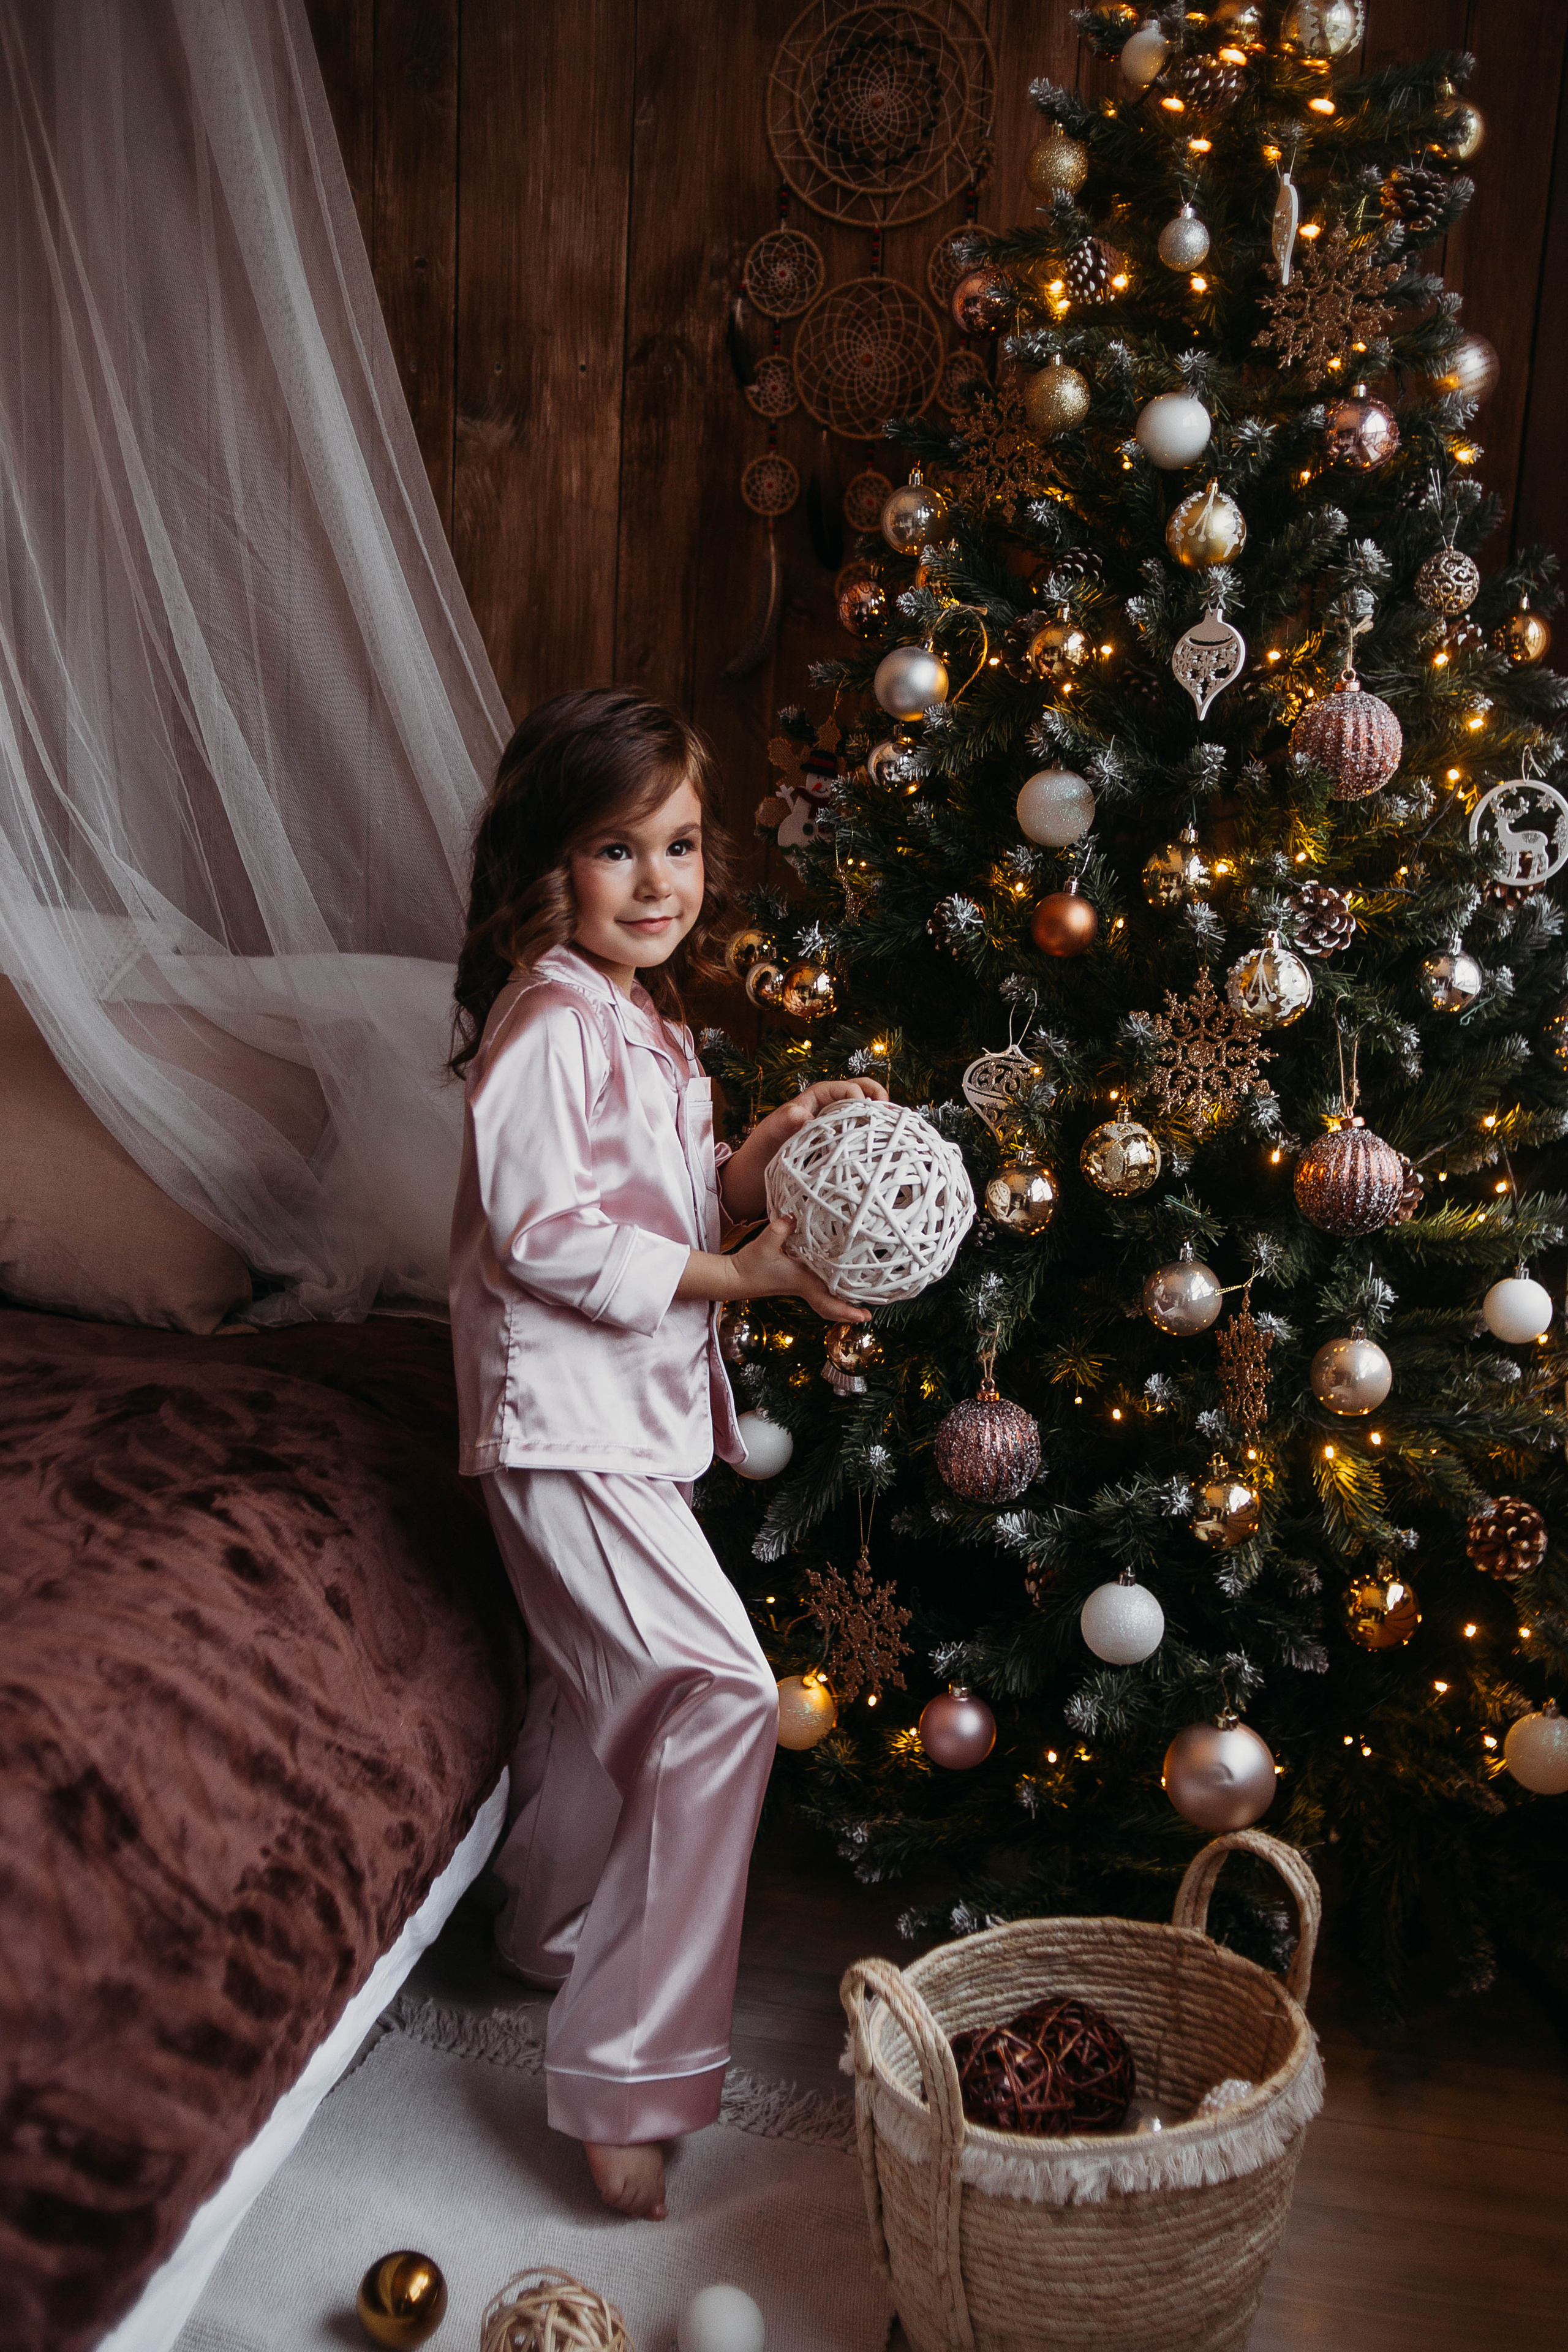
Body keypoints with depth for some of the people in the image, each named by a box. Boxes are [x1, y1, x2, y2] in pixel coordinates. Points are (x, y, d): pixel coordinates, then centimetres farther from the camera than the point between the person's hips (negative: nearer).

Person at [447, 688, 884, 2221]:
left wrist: (752, 1168, -2)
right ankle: (626, 2076, -7)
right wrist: (736, 1274, -19)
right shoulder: (551, 1021, -16)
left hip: (632, 1409, 10)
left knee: (602, 1696, 23)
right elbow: (545, 1232, -21)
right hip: (560, 1415, -10)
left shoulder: (651, 1026, 13)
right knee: (721, 1692, -15)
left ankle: (550, 1933, 46)